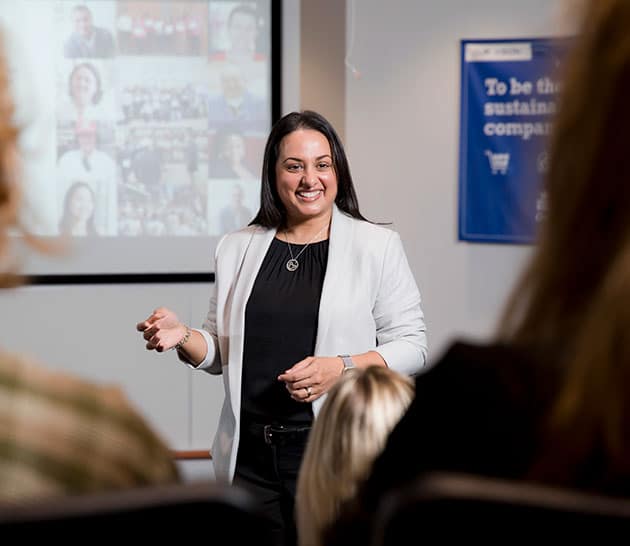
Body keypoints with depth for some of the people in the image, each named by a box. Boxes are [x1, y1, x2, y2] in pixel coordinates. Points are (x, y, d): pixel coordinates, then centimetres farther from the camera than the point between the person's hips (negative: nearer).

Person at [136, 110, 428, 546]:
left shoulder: (378, 246, 0)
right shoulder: (237, 249, 11)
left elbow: (411, 345, -2)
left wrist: (341, 368, -17)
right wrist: (183, 337, -4)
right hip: (250, 456, 3)